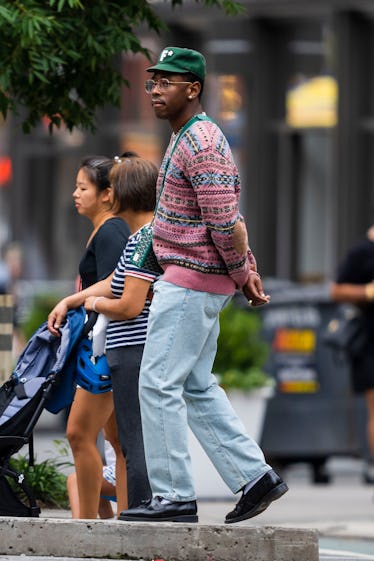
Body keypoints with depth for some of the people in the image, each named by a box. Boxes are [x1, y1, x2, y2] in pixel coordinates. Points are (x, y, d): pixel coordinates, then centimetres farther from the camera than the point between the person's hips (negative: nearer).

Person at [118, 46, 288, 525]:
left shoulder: (201, 144, -17)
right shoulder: (187, 139, 17)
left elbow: (224, 221, -21)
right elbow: (229, 217, 21)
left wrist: (242, 275, -12)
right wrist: (247, 270, 17)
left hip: (192, 281, -11)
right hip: (190, 281, 11)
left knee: (159, 383, -9)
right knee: (196, 387, 13)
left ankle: (174, 497, -7)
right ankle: (255, 477, 14)